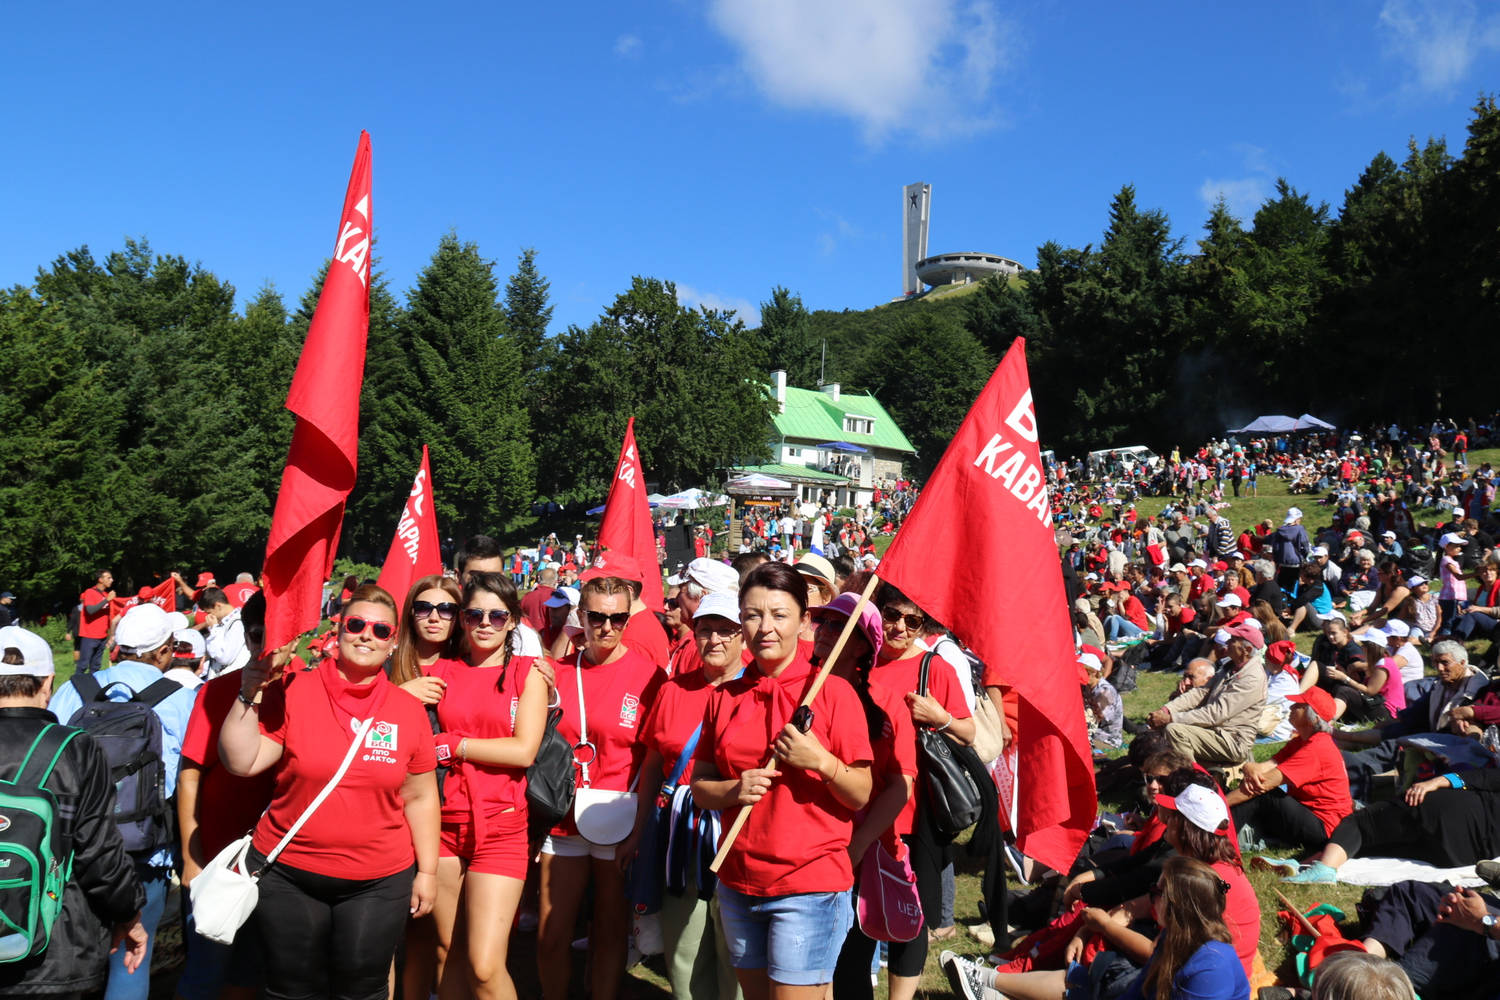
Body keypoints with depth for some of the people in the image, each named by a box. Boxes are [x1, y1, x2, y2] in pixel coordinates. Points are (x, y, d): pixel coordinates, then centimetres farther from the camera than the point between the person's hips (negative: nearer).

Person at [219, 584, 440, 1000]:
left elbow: (420, 797, 5)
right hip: (287, 878, -1)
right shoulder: (291, 692, -5)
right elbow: (241, 762, -10)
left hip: (379, 884, 1)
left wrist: (427, 871, 5)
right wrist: (250, 693, -18)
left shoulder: (409, 709, -1)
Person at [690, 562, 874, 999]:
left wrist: (820, 760, -23)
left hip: (809, 885, -4)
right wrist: (735, 790, -12)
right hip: (738, 883, 5)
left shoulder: (833, 692, -7)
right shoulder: (724, 697, 6)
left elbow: (861, 796, -6)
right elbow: (700, 788, 8)